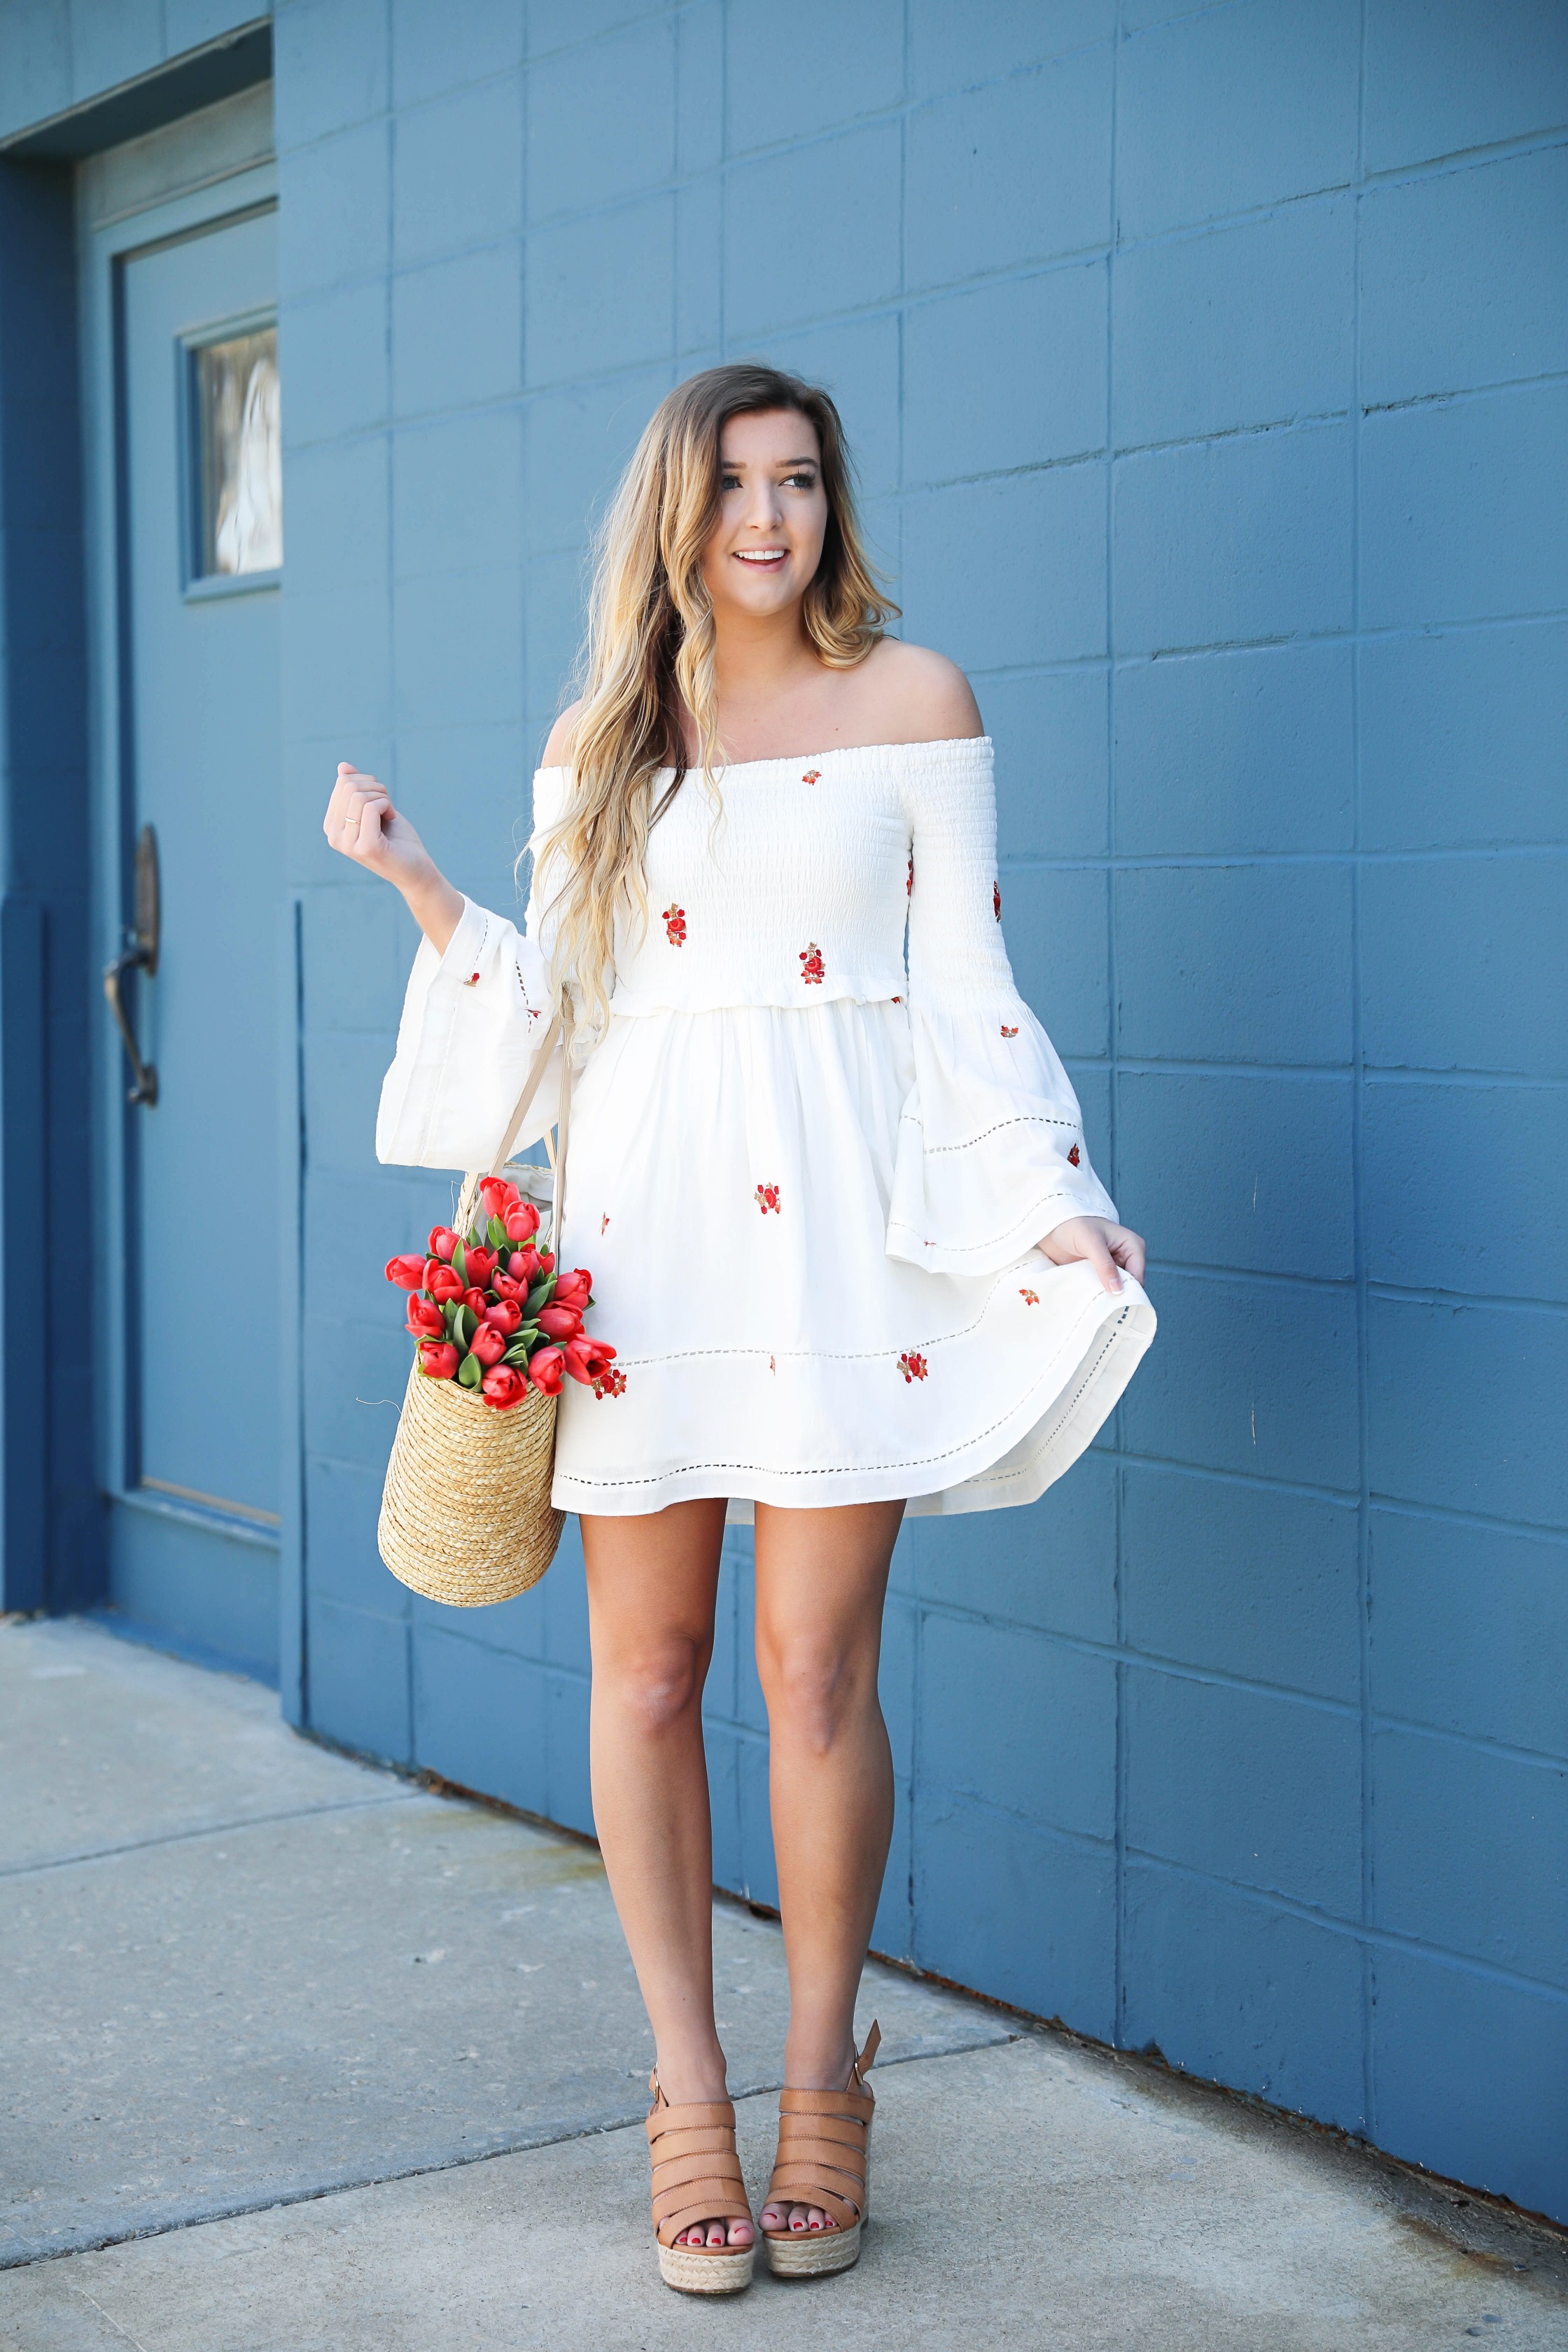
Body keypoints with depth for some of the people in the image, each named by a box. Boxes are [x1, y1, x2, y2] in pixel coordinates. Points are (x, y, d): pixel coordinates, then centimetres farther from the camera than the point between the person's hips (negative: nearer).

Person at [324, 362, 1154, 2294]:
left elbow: (965, 981, 3)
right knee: (644, 1671, 2)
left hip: (838, 1214, -2)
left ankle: (821, 2083, 15)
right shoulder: (596, 740, 14)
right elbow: (547, 1006, 14)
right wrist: (420, 889, 3)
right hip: (639, 1225, 3)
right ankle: (686, 2091, 16)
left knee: (815, 1671, -3)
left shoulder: (908, 696, 7)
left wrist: (1043, 1199, -7)